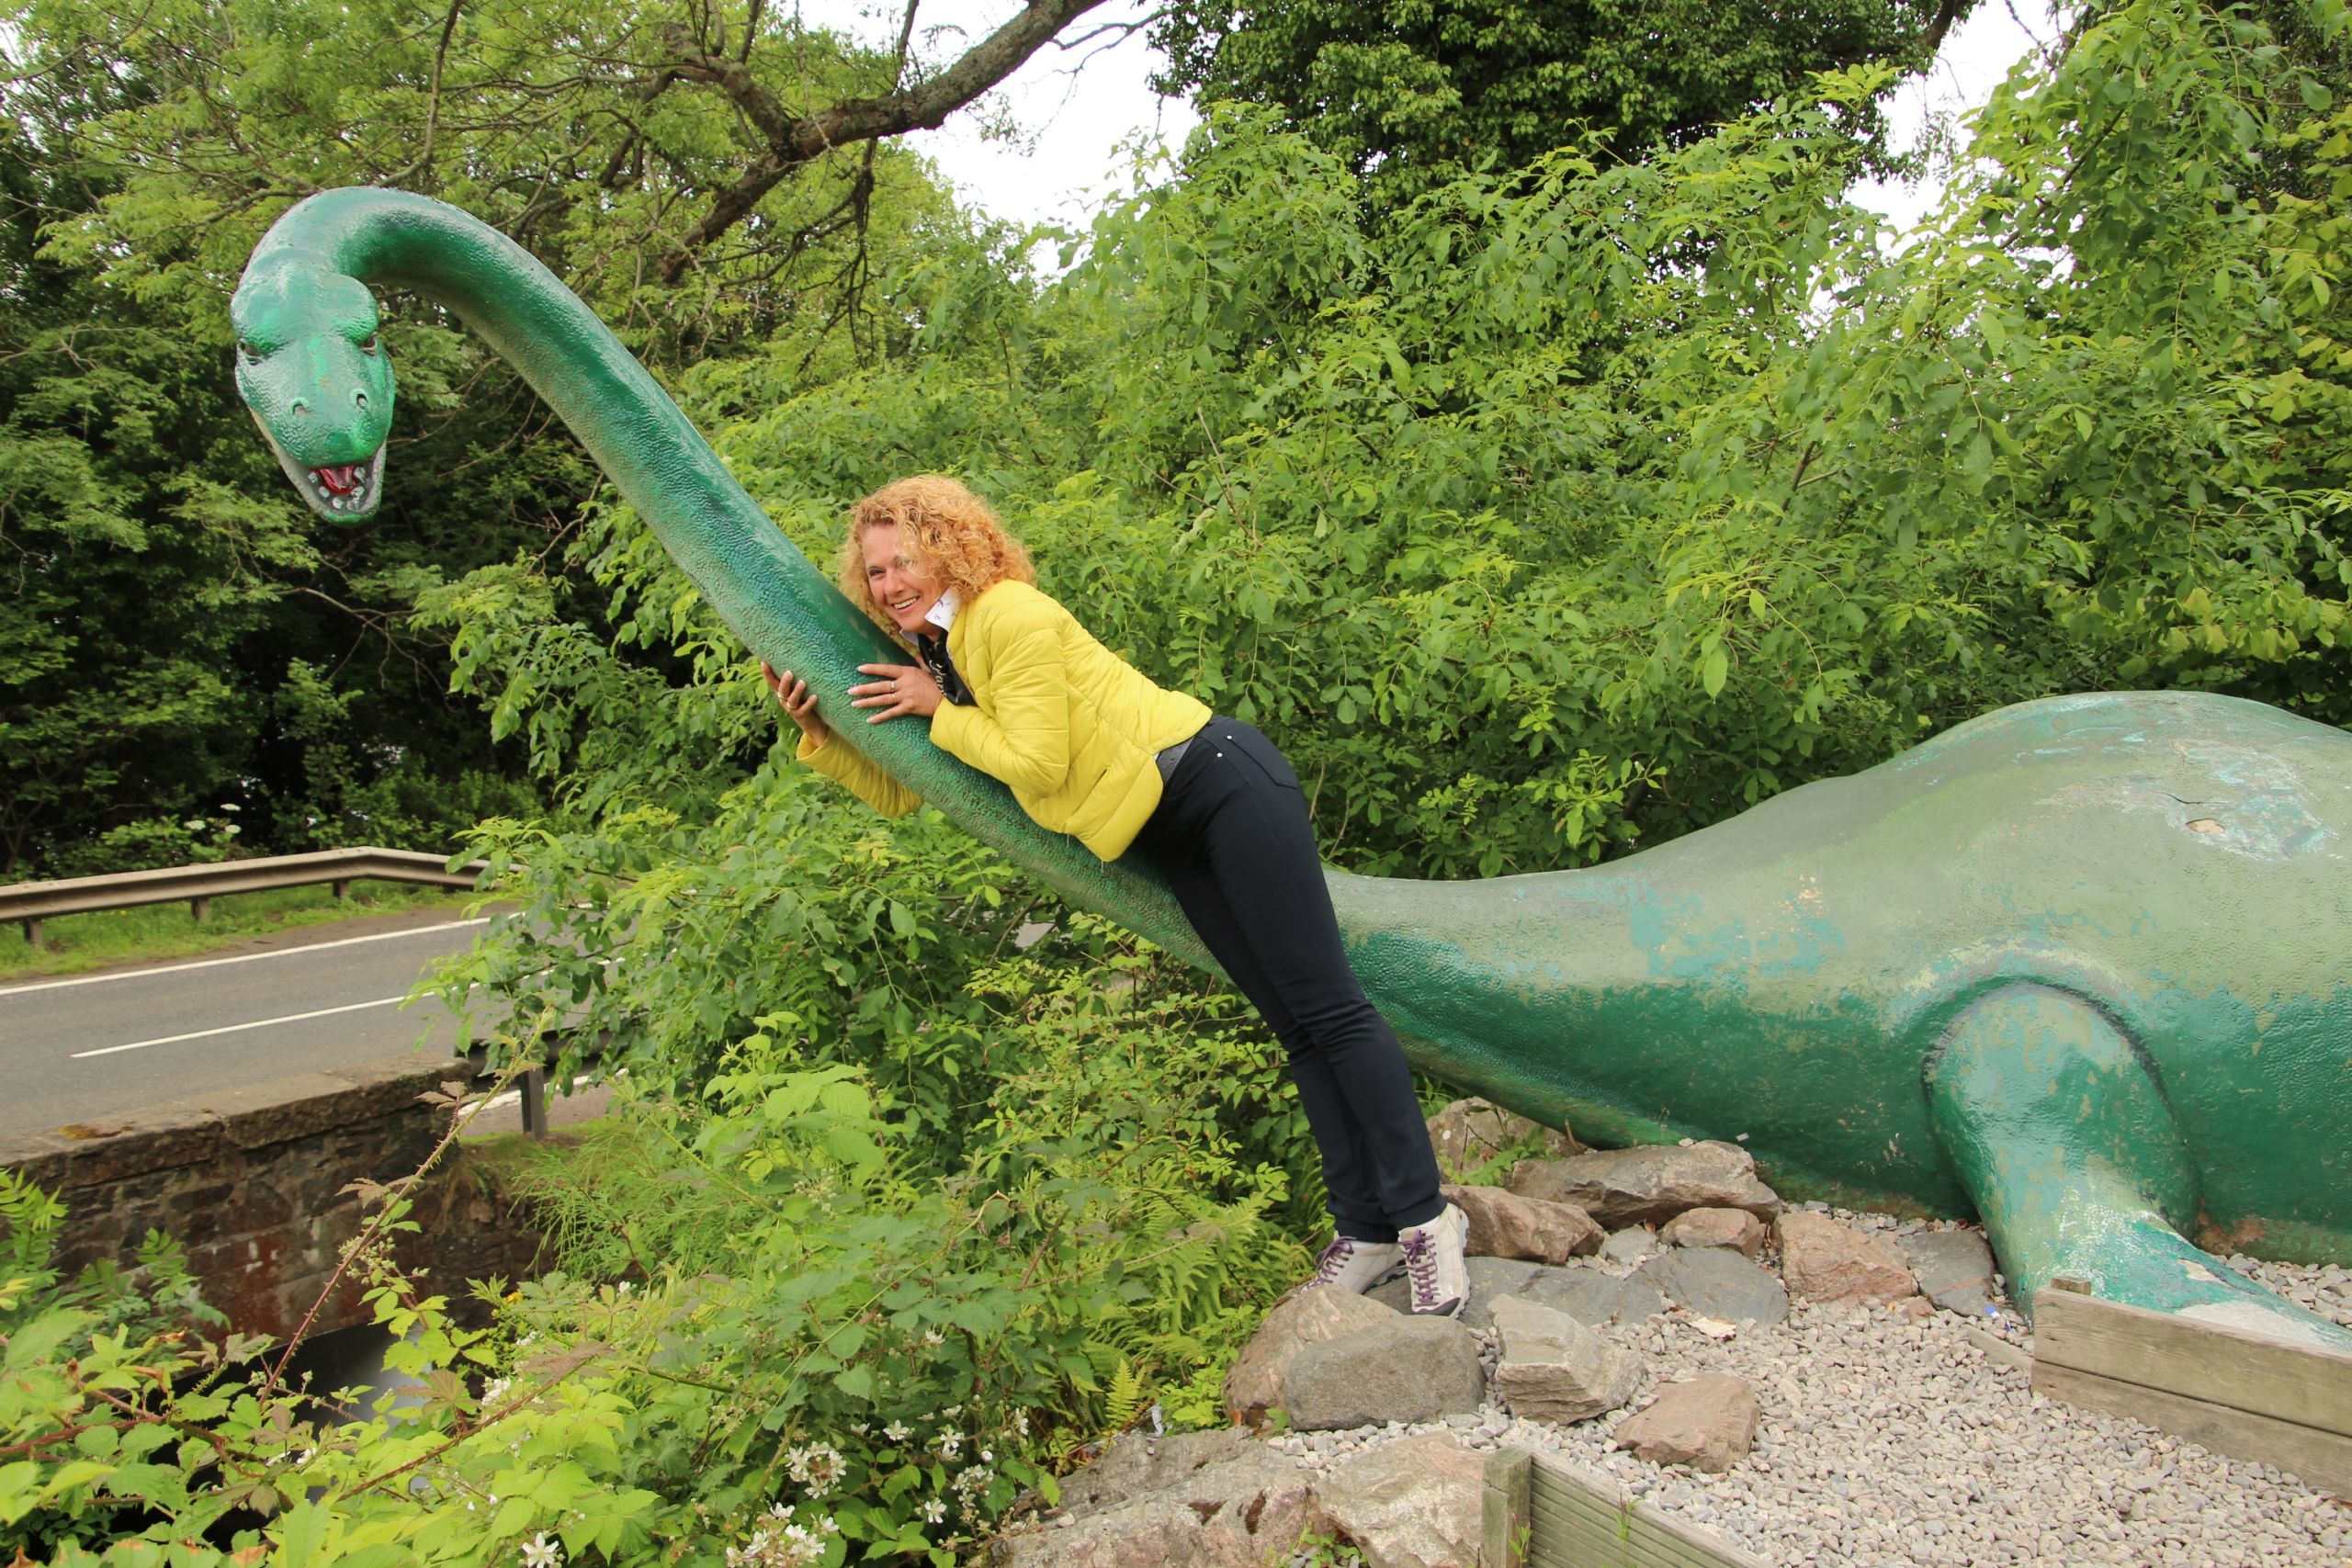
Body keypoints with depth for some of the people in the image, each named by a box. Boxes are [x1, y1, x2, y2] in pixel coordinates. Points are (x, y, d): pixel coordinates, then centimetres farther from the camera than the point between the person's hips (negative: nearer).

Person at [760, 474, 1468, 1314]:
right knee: (1292, 1027, 9)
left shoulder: (1010, 614, -14)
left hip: (1226, 783, -9)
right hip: (1175, 840, 9)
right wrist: (819, 733, 7)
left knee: (1327, 1006, -7)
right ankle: (1366, 1228, 15)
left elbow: (1037, 763, -17)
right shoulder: (934, 659, 13)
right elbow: (896, 793, 18)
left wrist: (939, 712, -8)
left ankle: (1425, 1217, 0)